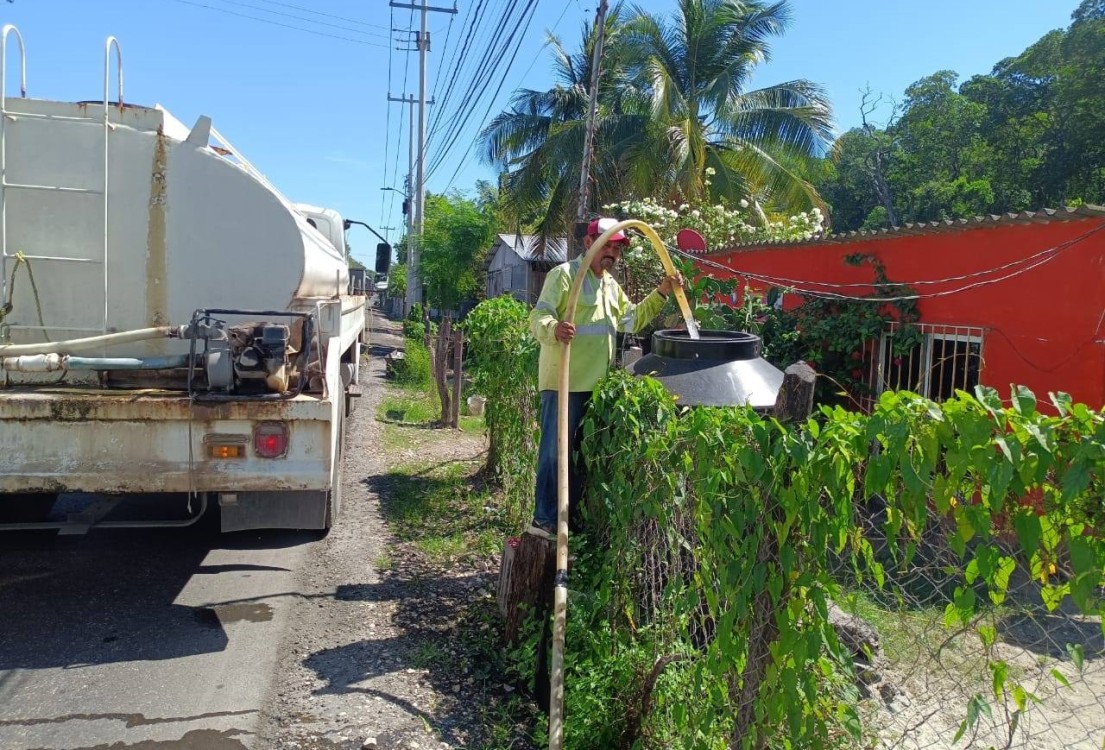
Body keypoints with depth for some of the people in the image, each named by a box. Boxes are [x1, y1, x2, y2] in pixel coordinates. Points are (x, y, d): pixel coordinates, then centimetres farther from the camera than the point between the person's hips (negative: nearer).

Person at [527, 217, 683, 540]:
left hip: (595, 384, 9)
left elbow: (632, 319, 26)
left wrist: (661, 293, 13)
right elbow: (538, 318, -18)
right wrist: (554, 329, -42)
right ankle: (544, 520, 2)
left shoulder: (611, 284, 19)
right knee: (556, 450, -6)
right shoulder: (565, 273, -9)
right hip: (564, 381, -9)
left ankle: (571, 517, 26)